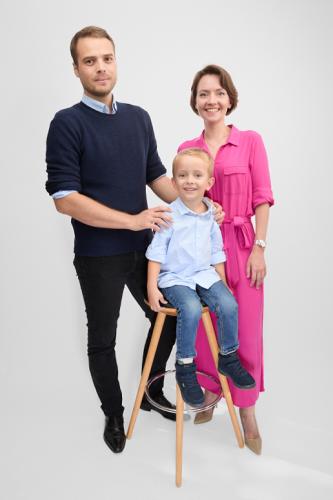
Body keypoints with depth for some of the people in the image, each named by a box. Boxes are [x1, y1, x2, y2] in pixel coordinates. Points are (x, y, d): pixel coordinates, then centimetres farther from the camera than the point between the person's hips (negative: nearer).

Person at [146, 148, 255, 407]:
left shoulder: (211, 216, 6)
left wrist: (222, 282, 14)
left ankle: (228, 358, 6)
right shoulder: (170, 215, -7)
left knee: (229, 305, -18)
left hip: (205, 275, 4)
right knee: (191, 309, -30)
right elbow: (156, 252, -6)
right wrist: (152, 286, -11)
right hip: (174, 278, -4)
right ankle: (185, 367, -9)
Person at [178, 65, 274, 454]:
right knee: (203, 326, 11)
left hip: (240, 244, -2)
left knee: (245, 330, 1)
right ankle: (210, 394, 33)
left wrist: (259, 247, -9)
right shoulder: (186, 149, 8)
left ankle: (247, 410, 20)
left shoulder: (250, 141, 1)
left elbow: (262, 199, -2)